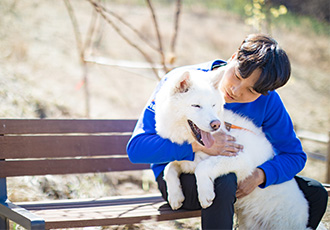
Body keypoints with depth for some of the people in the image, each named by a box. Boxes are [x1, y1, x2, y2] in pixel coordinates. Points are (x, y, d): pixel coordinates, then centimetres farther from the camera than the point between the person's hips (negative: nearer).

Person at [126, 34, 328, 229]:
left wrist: (260, 175, -24)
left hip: (236, 176, 5)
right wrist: (198, 144, -35)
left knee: (315, 193, -7)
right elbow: (136, 147, -23)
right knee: (223, 182, -40)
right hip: (179, 175, -4)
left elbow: (294, 155, -2)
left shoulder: (267, 100, -10)